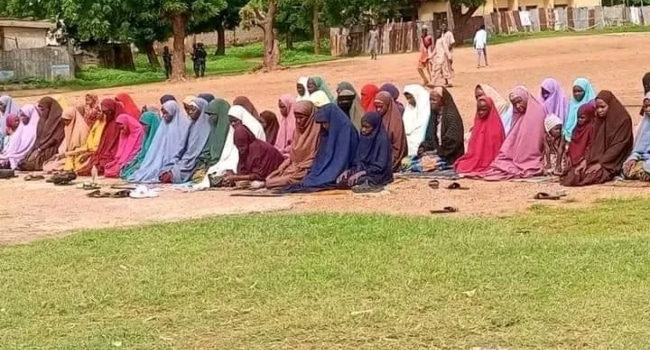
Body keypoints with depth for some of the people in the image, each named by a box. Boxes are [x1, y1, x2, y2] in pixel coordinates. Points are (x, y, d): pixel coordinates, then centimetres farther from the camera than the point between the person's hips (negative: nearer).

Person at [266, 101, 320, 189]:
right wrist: (283, 167, 0)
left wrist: (300, 168, -16)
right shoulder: (297, 131, 15)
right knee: (269, 179, -12)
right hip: (293, 168, 8)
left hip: (307, 171, -8)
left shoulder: (316, 130, -10)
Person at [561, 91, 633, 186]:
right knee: (576, 172, -19)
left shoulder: (623, 120, -10)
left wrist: (601, 164, -22)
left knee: (591, 175, -31)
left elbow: (618, 146, -17)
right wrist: (585, 160, -7)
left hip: (613, 163, -6)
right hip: (597, 159, 6)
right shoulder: (599, 120, 12)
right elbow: (594, 143, 10)